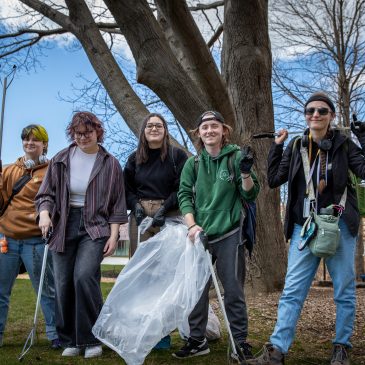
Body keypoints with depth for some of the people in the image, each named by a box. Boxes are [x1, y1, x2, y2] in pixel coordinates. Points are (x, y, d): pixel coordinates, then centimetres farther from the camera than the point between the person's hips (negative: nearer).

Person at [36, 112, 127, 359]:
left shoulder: (110, 164, 2)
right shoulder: (61, 160, 7)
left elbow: (117, 205, 3)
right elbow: (47, 193, 8)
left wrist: (113, 235, -4)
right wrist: (44, 213, -12)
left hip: (95, 227, -3)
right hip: (64, 227, 3)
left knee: (84, 276, -22)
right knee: (64, 284, 3)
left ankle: (91, 339, -6)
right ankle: (70, 340, 20)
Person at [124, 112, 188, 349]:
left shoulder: (178, 155, 5)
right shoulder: (135, 158, 16)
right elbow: (127, 187, 15)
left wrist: (165, 207, -13)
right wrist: (136, 206, -4)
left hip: (169, 216, -3)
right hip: (141, 215, 4)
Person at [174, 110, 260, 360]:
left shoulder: (236, 156, 2)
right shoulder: (192, 164, 10)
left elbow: (251, 195, 1)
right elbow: (184, 196, 6)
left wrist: (246, 174, -18)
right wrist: (192, 225, -8)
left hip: (229, 235, -3)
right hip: (199, 235, 3)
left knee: (233, 290, 2)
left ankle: (240, 341, 15)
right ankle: (197, 340, 21)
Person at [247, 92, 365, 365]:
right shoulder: (296, 146, 7)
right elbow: (274, 180, 3)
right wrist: (276, 147, 0)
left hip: (339, 226, -1)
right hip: (304, 227, 2)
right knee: (292, 291, -2)